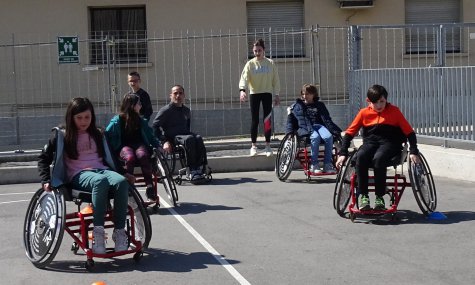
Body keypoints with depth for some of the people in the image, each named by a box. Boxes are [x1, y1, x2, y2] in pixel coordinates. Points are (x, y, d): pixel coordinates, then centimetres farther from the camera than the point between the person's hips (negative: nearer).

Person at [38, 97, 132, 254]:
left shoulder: (98, 135, 22)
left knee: (122, 181, -35)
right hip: (79, 175, -3)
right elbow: (44, 158, 14)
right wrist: (46, 181, 2)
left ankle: (119, 231, -32)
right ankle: (98, 233, -42)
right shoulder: (62, 136, 11)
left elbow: (109, 157, 29)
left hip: (102, 170, 4)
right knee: (100, 181, -42)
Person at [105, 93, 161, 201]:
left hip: (139, 144, 3)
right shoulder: (117, 120, 5)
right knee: (130, 157, -38)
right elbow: (106, 135, 1)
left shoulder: (141, 121, 18)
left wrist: (159, 146, 5)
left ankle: (149, 187, -36)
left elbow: (150, 136, 19)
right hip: (123, 146, -2)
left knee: (143, 155, -35)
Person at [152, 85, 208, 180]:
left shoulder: (186, 110, 19)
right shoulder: (166, 110, 1)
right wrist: (164, 141, -12)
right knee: (189, 139, -36)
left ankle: (199, 169, -35)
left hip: (184, 135, 5)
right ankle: (192, 171, -35)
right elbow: (155, 127, -3)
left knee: (198, 138, -29)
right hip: (172, 138, -5)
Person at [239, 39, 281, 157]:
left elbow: (275, 80, 6)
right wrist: (242, 90, -30)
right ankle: (253, 145, 7)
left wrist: (276, 95, 2)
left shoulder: (270, 63, 3)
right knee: (254, 120, 0)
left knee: (267, 119, -1)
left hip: (267, 93, 1)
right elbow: (244, 77, -13)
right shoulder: (250, 64, -1)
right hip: (254, 93, 0)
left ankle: (268, 145, 6)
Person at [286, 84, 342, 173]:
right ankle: (314, 165, -31)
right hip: (304, 128, -2)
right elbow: (291, 120, 16)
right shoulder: (297, 106, 20)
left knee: (329, 137, -33)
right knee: (315, 137, -37)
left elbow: (327, 120, 11)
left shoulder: (319, 105, 21)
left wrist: (338, 131, -2)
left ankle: (328, 165, -26)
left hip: (319, 126, 2)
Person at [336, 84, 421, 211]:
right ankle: (363, 195, -22)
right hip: (370, 141, 2)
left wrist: (413, 152, -11)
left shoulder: (394, 111, 3)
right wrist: (343, 153, -5)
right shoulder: (364, 113, 6)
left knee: (378, 158, -36)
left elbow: (409, 132, 2)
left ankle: (379, 197, -23)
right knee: (360, 157, -32)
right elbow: (349, 133, 6)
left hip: (389, 142, -2)